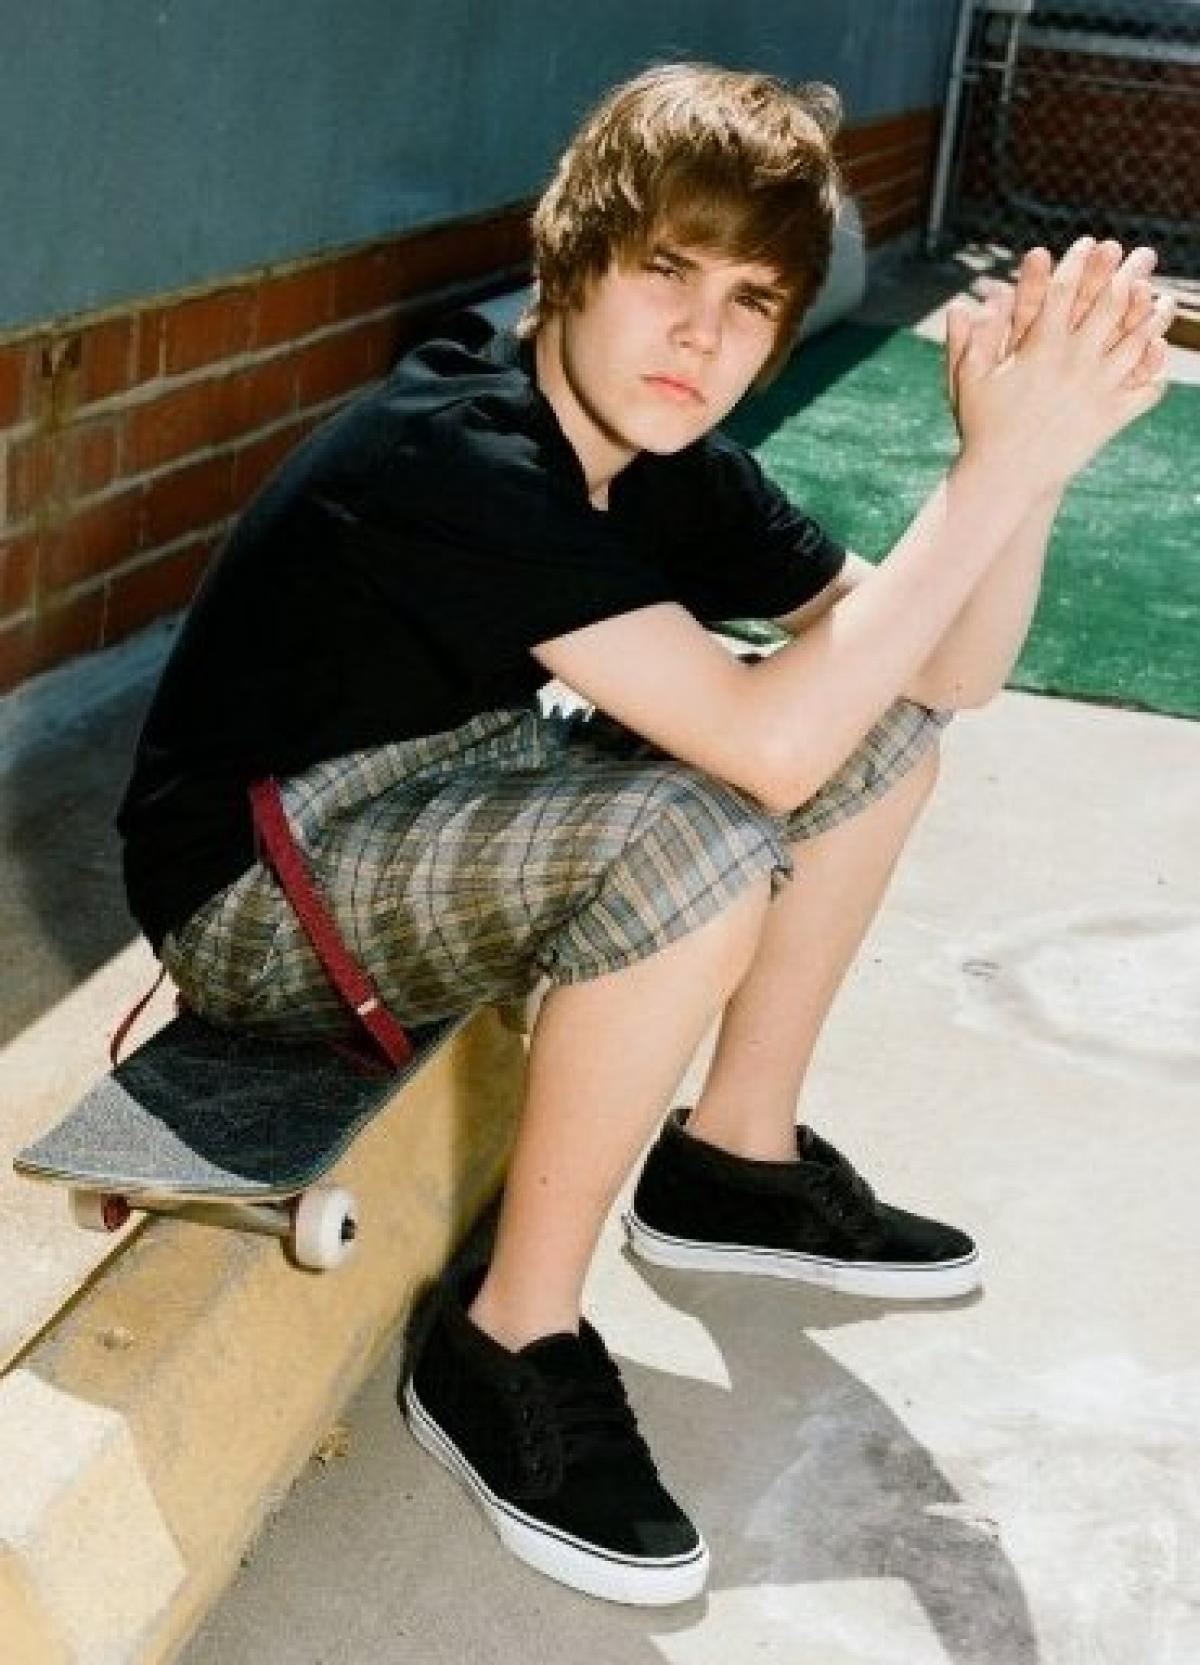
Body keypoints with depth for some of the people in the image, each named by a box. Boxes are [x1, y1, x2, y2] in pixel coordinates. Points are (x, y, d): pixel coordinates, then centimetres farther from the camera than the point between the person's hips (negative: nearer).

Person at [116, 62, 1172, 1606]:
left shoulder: (671, 466, -3)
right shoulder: (460, 458, -28)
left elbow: (944, 671, -3)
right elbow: (772, 748, -37)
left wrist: (1031, 453, -19)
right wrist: (1000, 467, -33)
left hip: (464, 795, 9)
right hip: (256, 898, -8)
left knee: (889, 724, 2)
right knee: (701, 841, -34)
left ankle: (735, 1155, 14)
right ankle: (509, 1345, -15)